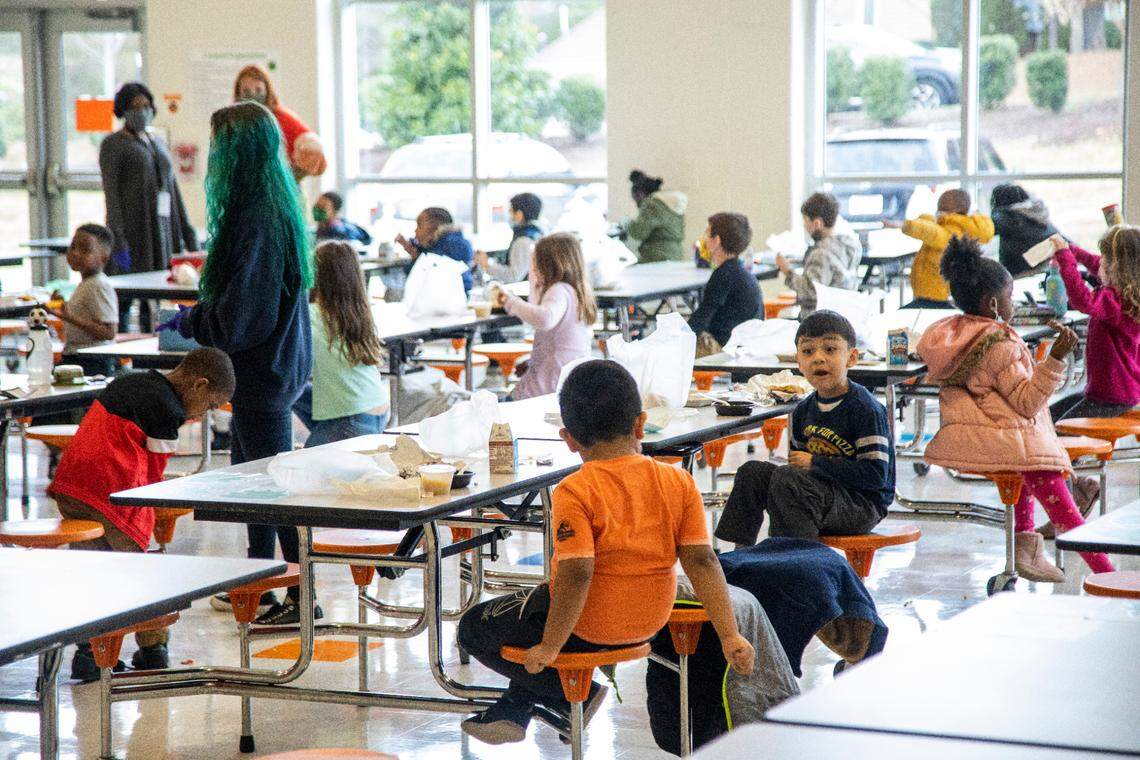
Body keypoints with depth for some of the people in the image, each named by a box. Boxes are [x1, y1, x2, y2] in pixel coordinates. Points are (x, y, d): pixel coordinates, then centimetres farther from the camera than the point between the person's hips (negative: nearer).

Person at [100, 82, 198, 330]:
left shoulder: (158, 140, 18)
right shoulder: (113, 144, -1)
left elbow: (173, 188, 20)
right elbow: (111, 194, -9)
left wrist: (187, 232, 15)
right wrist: (118, 240, -18)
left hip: (162, 229, 6)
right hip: (132, 230, -6)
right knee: (123, 298, -8)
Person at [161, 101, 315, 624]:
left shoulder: (256, 218, -22)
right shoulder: (272, 206, 9)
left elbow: (242, 311, -23)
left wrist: (188, 322, -9)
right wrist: (196, 316, 19)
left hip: (261, 371, -10)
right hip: (274, 363, 10)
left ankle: (302, 596, 3)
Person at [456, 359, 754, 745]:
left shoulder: (576, 493, -21)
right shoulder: (679, 483, -8)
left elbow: (575, 575, -27)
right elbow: (702, 561, -9)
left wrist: (551, 647, -17)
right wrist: (730, 636, -4)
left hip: (589, 625, -7)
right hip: (651, 622, 7)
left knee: (474, 629, 13)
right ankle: (512, 711, 38)